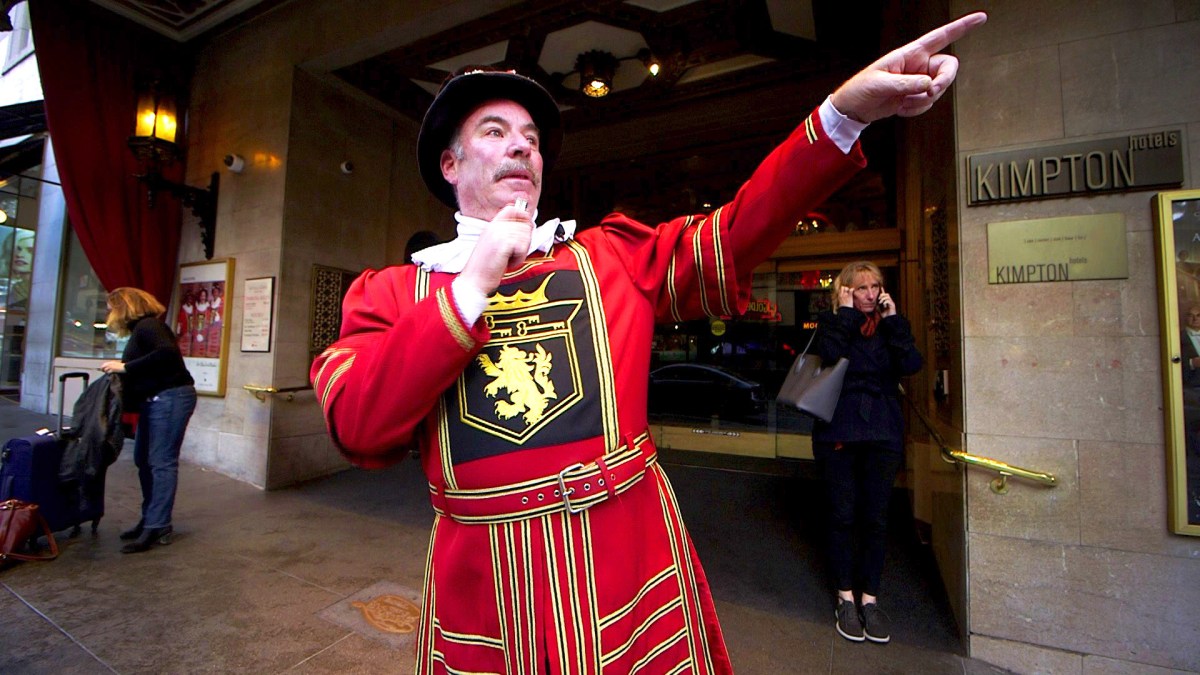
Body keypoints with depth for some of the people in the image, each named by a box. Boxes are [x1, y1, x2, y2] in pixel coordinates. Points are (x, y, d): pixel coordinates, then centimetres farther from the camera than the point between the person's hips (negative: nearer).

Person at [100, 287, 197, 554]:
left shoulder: (148, 326, -9)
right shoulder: (139, 330, 18)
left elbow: (168, 353, -27)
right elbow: (141, 370, 19)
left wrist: (125, 366, -20)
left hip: (170, 398, -10)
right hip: (153, 400, 10)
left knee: (161, 463, -7)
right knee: (144, 460, 14)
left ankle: (157, 528, -2)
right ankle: (150, 520, 25)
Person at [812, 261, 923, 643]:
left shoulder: (890, 324, 11)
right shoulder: (830, 322, 3)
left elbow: (911, 364, -6)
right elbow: (829, 356, -18)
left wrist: (892, 319, -7)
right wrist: (846, 313, -12)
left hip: (882, 432, 2)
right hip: (839, 430, -2)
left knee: (876, 518, 6)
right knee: (843, 515, 5)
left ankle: (870, 598, 23)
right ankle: (845, 597, 21)